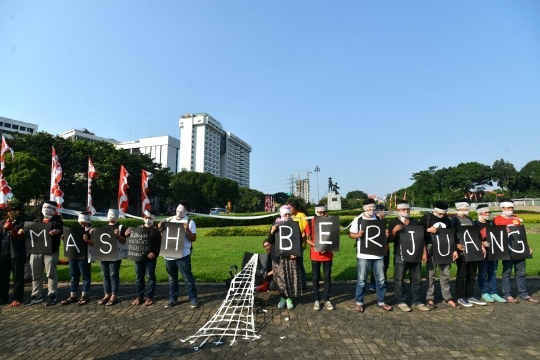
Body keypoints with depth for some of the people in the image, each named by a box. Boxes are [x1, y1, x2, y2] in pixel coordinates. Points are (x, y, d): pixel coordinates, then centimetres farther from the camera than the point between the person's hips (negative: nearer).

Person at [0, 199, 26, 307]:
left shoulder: (23, 222, -3)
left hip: (17, 253, -5)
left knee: (17, 277, 2)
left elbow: (19, 236, -10)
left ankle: (17, 298, 9)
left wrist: (11, 228, -25)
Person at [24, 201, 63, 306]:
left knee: (51, 274, -1)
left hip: (51, 251, -5)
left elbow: (62, 230, -11)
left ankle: (52, 295, 6)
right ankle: (36, 296, 20)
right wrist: (23, 232, -2)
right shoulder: (37, 221, 20)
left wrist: (57, 231, -33)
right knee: (36, 275, 11)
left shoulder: (57, 220, 3)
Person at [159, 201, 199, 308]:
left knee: (188, 278, 2)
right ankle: (172, 298, 28)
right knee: (172, 278, 16)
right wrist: (161, 229, -1)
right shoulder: (170, 220, 10)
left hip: (183, 255, -4)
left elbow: (193, 239, -7)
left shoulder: (190, 222, -4)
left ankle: (193, 299, 13)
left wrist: (187, 230, -22)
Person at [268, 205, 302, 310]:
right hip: (279, 256, 0)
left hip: (291, 255, 0)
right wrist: (272, 232, -20)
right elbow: (270, 241, -1)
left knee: (292, 277, 3)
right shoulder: (275, 224, 0)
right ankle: (282, 297, 23)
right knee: (280, 277, 6)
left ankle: (289, 298, 18)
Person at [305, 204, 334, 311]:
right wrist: (315, 245, -18)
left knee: (327, 276, 8)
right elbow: (307, 238, -3)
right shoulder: (310, 222, -4)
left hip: (328, 253, 1)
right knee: (316, 277, 8)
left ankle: (326, 299, 20)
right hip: (315, 254, -1)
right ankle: (317, 300, 19)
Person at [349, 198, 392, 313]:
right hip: (363, 255, -3)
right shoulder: (358, 219, -3)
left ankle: (381, 301, 28)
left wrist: (386, 235, -9)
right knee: (362, 280, 4)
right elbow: (351, 234, -1)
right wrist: (358, 235, -22)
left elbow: (383, 234, 14)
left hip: (378, 254, 3)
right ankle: (359, 302, 18)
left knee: (381, 279, 11)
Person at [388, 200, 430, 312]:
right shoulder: (393, 222, -1)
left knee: (417, 279, 11)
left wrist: (424, 253, 5)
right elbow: (390, 240, -3)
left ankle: (417, 301, 22)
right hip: (400, 256, -4)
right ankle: (401, 302, 12)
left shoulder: (416, 222, 11)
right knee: (399, 280, 1)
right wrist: (394, 231, -21)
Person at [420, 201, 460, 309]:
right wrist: (428, 230, -22)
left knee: (445, 275, 10)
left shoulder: (446, 219, 10)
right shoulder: (426, 218, -5)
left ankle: (447, 298, 21)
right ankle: (430, 299, 11)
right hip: (431, 250, -4)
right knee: (431, 275, 2)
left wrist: (454, 250, 8)